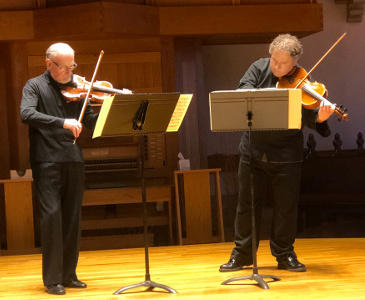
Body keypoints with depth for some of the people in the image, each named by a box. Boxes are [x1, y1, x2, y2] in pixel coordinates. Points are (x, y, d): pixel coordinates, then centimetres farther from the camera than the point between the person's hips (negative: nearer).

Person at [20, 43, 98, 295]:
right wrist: (62, 122, -27)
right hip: (47, 160, -4)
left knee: (72, 217, 6)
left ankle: (68, 274, 15)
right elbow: (27, 114, -16)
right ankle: (52, 279, -4)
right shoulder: (35, 86, 2)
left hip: (73, 160, 4)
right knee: (52, 213, -11)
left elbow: (91, 121, 7)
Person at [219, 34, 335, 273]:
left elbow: (308, 119, -16)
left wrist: (320, 118, -39)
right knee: (247, 203, 9)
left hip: (286, 154, -2)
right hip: (254, 149, 2)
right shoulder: (260, 68, -2)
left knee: (286, 206, 5)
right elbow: (243, 90, -15)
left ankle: (285, 255, 20)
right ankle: (242, 254, 20)